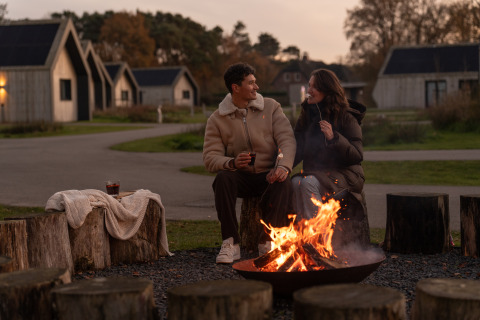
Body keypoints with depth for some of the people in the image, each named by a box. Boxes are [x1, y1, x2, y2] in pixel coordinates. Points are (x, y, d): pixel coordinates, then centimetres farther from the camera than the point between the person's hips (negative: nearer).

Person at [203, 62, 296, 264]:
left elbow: (287, 139, -4)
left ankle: (266, 241, -17)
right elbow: (210, 158, -4)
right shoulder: (217, 119, 3)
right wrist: (232, 163, -27)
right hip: (241, 177, 0)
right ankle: (230, 243, -25)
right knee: (223, 178, -32)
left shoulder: (271, 107, 6)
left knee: (284, 184, -33)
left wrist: (283, 166, -24)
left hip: (269, 176, 0)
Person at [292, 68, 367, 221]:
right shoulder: (307, 114, 13)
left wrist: (333, 138, -22)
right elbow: (298, 149, 10)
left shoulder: (346, 117, -4)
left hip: (344, 175, -5)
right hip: (314, 173, 5)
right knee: (294, 183, -28)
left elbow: (358, 156, -9)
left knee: (308, 183, -32)